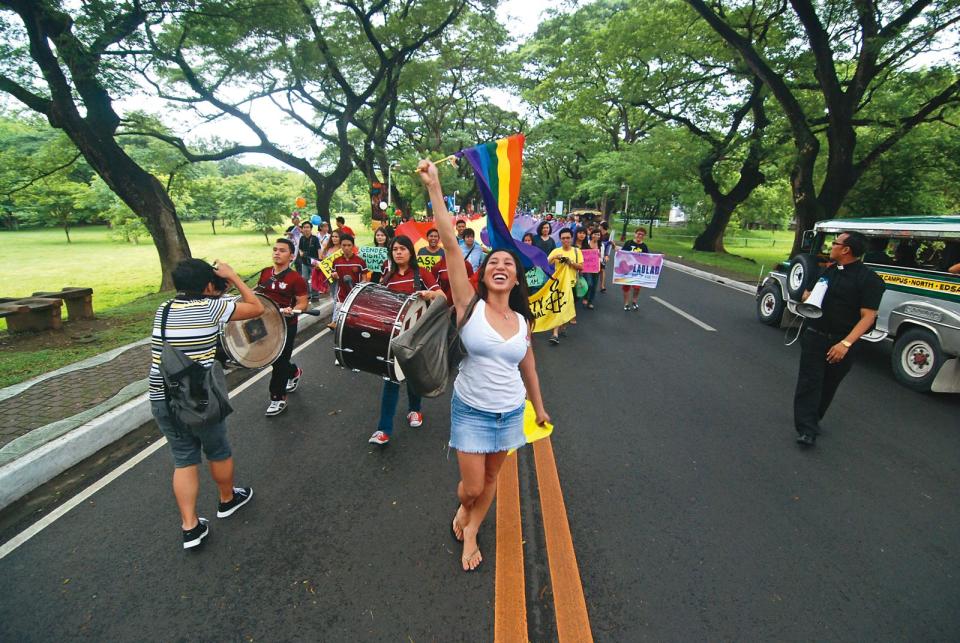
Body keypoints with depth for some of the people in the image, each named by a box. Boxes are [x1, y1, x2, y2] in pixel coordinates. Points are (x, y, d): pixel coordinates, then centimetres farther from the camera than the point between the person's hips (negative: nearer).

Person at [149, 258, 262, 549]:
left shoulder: (163, 309, 8)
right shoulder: (210, 306, -10)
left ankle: (190, 526, 18)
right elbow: (257, 308, -1)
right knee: (218, 452, 19)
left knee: (184, 460, 16)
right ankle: (228, 500, 40)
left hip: (161, 400, 5)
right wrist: (233, 276, 4)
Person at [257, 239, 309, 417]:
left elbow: (303, 303, -14)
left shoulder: (295, 279, -14)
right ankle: (294, 372, 48)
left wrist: (291, 310, -31)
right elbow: (257, 293, 19)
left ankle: (278, 399, 17)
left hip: (286, 325, -6)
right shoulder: (265, 273, 4)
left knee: (279, 362, 2)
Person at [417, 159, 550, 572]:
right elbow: (450, 244, -22)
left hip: (510, 412, 4)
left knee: (490, 479, 18)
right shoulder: (469, 305, -13)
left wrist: (539, 407, 19)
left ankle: (470, 533, 45)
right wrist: (434, 187, -28)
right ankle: (463, 508, 44)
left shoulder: (522, 321, -3)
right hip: (470, 410, -3)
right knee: (472, 486, 6)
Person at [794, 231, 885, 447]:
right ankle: (807, 429, -8)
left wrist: (846, 344, -26)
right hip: (814, 335, 4)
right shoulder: (829, 270, 9)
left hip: (842, 342, -3)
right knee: (809, 381, -6)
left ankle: (812, 421, 28)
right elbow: (809, 293, 23)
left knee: (829, 385, 11)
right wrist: (807, 296, -4)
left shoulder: (869, 279, -10)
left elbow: (868, 316, -15)